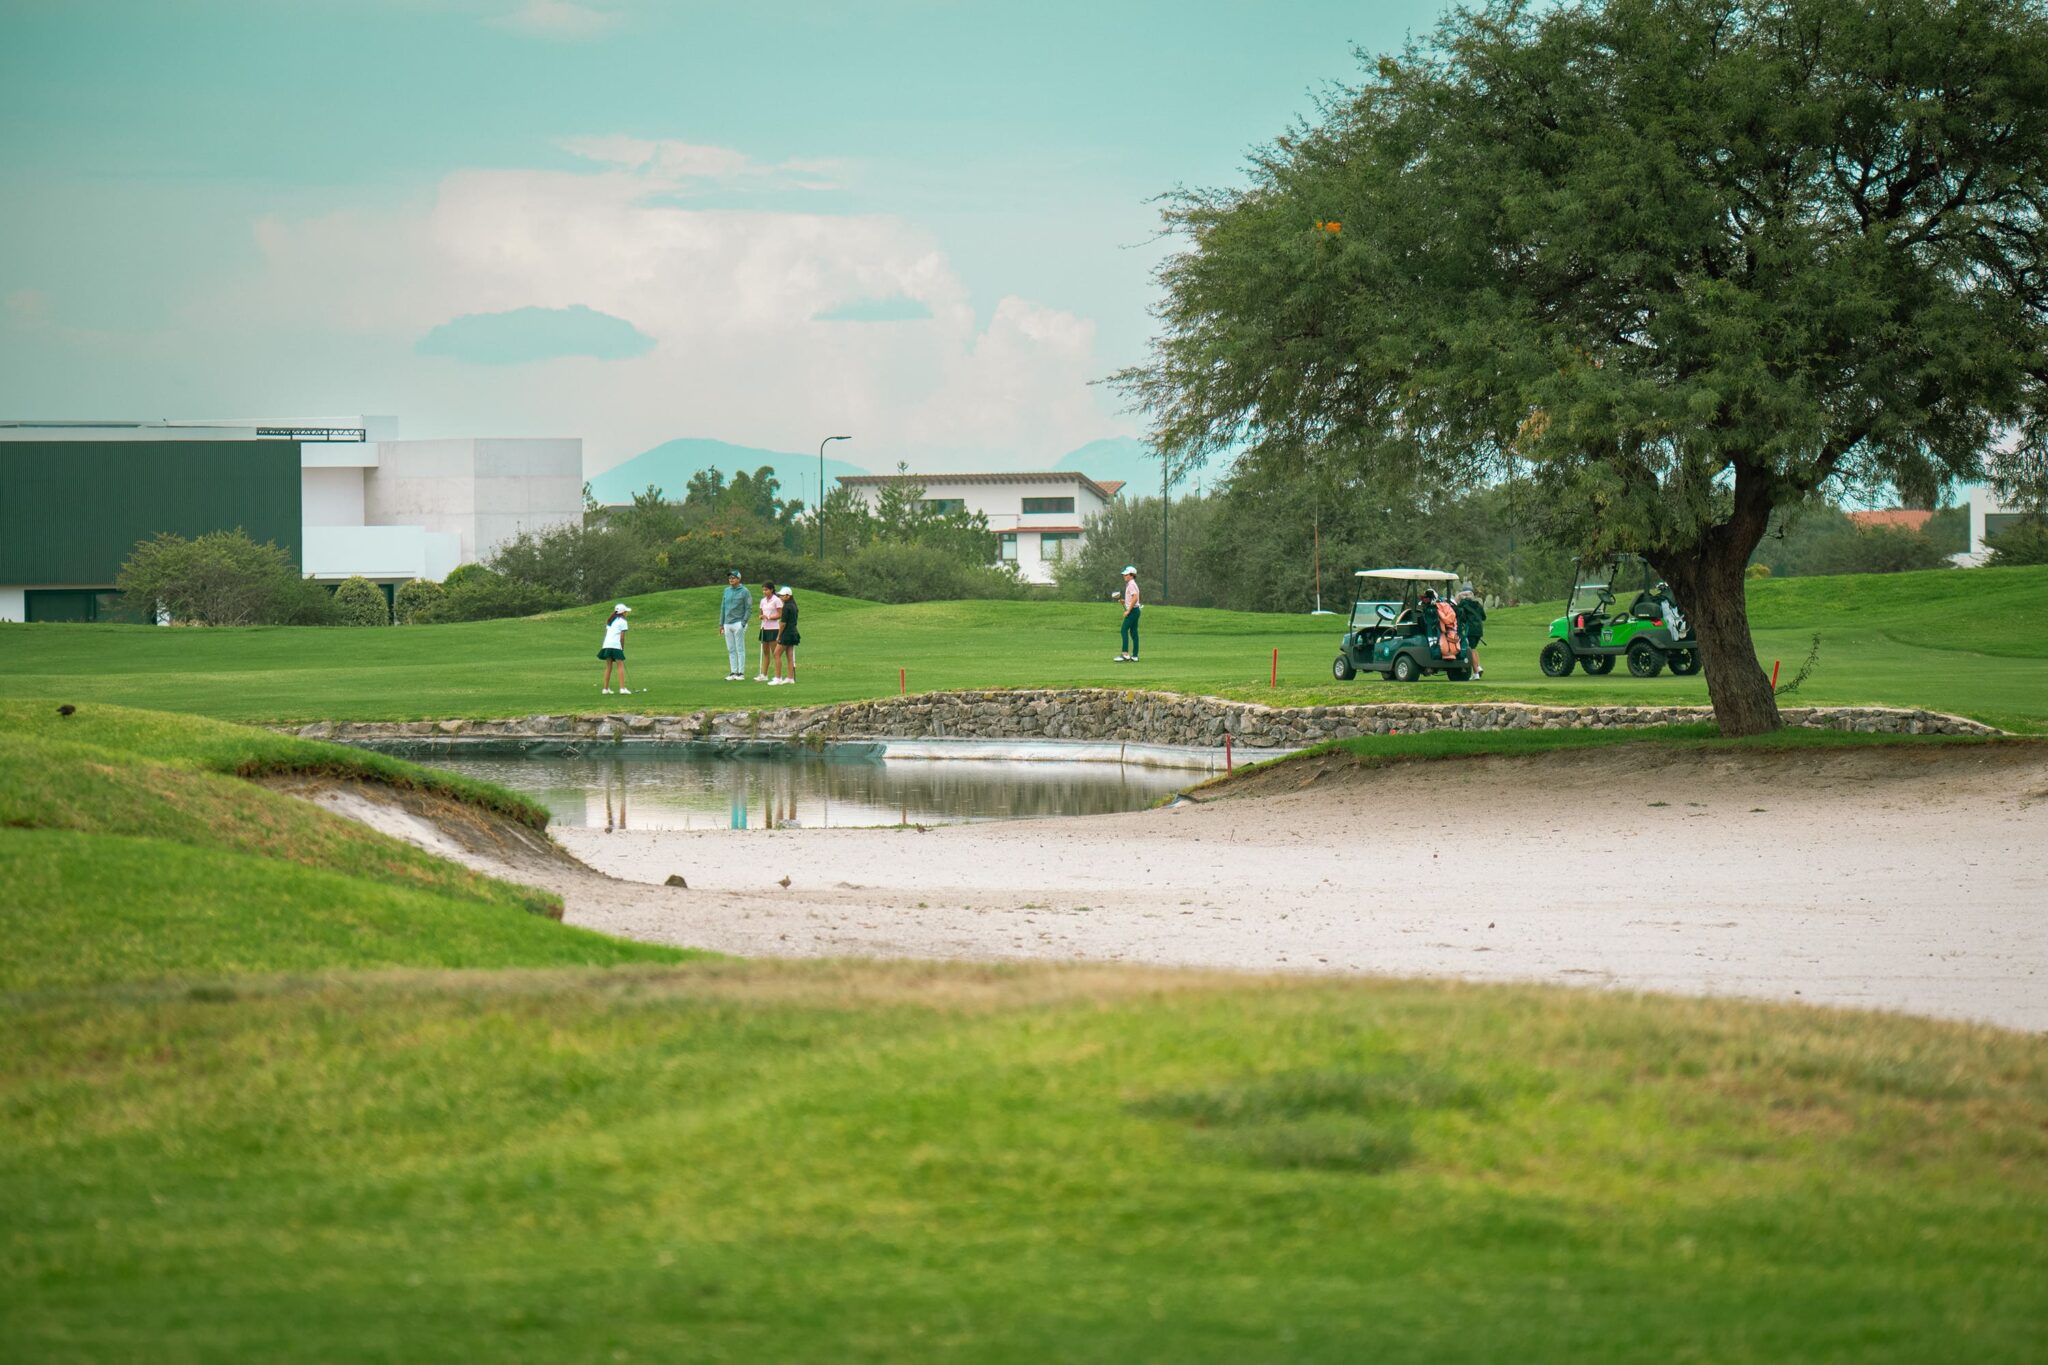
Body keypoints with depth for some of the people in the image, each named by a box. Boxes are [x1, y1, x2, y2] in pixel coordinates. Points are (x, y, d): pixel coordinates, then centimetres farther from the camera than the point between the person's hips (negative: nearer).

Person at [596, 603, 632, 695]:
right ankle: (622, 688, -16)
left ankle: (606, 689, 14)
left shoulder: (610, 621, 21)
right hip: (616, 645, -6)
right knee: (620, 666, -6)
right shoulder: (622, 621, 0)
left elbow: (606, 633, 16)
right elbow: (622, 637, -4)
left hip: (607, 645, 6)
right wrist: (623, 648, 5)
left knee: (609, 667, 13)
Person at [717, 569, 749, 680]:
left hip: (738, 624, -6)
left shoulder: (744, 592, -5)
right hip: (727, 624, 6)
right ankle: (733, 672, 12)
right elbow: (723, 607, 16)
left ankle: (741, 673, -1)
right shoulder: (727, 591, 13)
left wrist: (744, 622, -14)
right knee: (731, 650, 8)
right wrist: (721, 623, 13)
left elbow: (748, 608, -6)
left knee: (740, 649, -3)